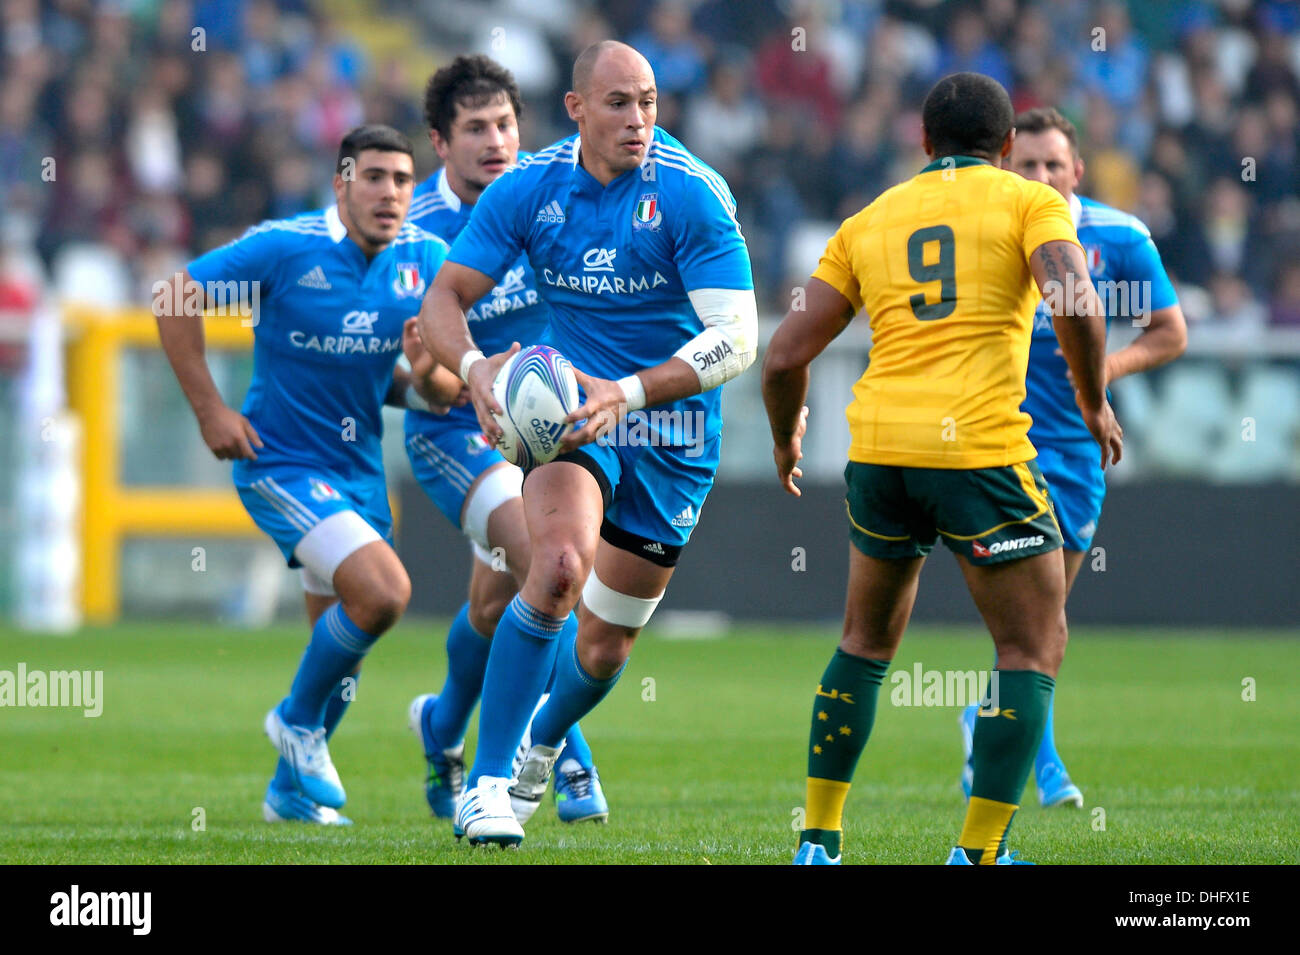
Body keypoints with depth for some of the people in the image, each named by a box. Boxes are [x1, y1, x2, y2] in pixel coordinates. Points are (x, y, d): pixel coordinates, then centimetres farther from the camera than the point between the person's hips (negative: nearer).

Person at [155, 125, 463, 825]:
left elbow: (444, 391, 3)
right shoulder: (286, 248, -17)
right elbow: (175, 300, -9)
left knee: (342, 641, 12)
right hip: (280, 464, -6)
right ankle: (299, 720, 2)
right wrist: (208, 409, -11)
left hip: (359, 470, 6)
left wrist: (429, 376, -22)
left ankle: (291, 790, 32)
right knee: (383, 592, -22)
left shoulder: (427, 260, -2)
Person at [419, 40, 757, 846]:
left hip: (673, 435, 0)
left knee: (607, 643, 8)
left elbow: (736, 339, -23)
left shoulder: (694, 196, -17)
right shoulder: (527, 190, -8)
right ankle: (488, 781, -23)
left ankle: (544, 744, 43)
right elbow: (443, 300, -4)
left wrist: (628, 393, -36)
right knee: (559, 566, -29)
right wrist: (475, 368, -28)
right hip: (568, 408, 0)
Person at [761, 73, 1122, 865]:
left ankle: (818, 842, 20)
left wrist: (786, 440, 30)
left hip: (879, 449, 5)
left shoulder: (868, 222, 16)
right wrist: (1095, 404, 0)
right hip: (981, 447, -5)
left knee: (867, 643, 22)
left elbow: (785, 358, 12)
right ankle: (978, 852, -4)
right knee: (1034, 652, 5)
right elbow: (1074, 301, -15)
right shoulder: (1029, 203, 5)